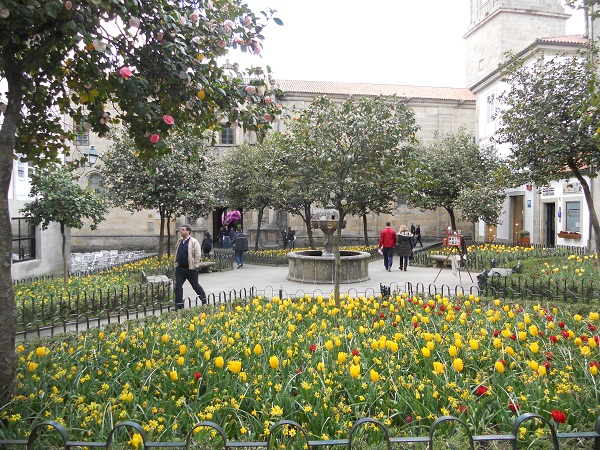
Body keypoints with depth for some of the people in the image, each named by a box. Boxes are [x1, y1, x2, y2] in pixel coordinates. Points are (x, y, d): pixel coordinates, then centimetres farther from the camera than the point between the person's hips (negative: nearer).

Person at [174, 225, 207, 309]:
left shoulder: (194, 241, -11)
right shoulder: (179, 241, 11)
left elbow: (197, 255, -13)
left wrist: (194, 266, -15)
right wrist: (176, 264, 13)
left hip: (190, 269, -6)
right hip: (180, 268, 6)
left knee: (195, 285, 9)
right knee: (178, 286, 1)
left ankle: (204, 300, 31)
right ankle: (179, 305, 8)